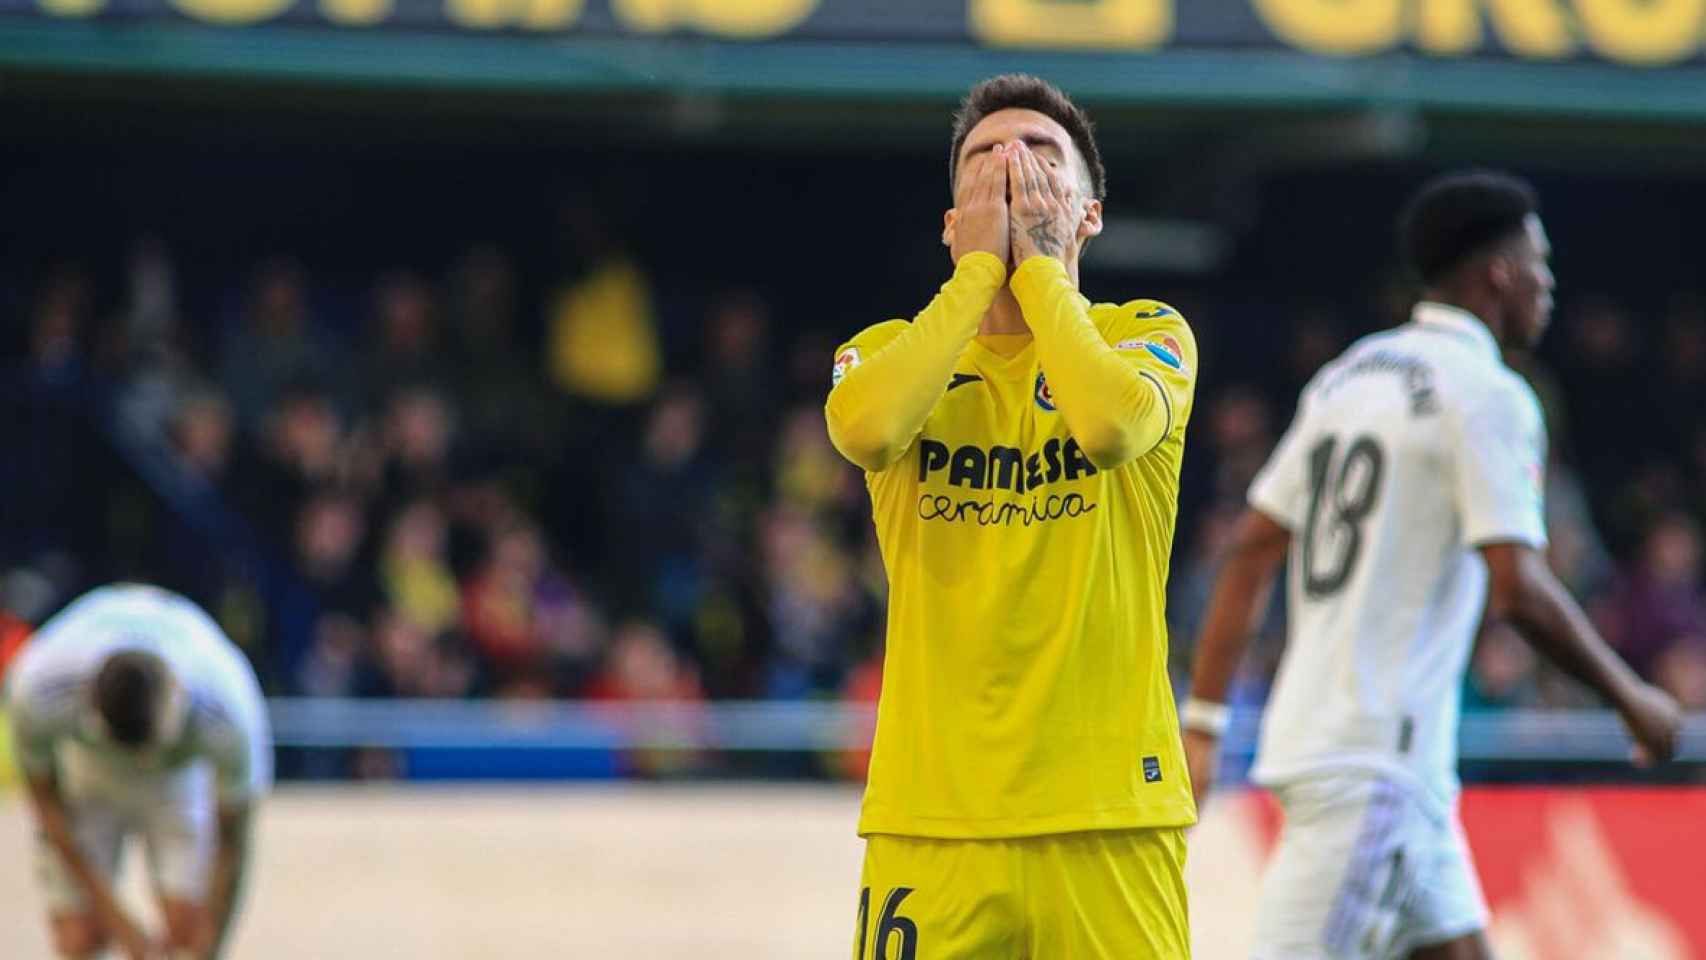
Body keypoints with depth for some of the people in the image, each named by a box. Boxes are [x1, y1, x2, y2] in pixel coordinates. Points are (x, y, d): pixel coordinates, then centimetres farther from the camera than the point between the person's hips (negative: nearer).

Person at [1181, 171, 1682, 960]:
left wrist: (1204, 721, 14)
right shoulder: (1486, 393, -10)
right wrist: (1632, 699, -5)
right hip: (1371, 758, -9)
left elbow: (1252, 550, 13)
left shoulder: (1349, 374, 15)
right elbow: (1518, 591, -17)